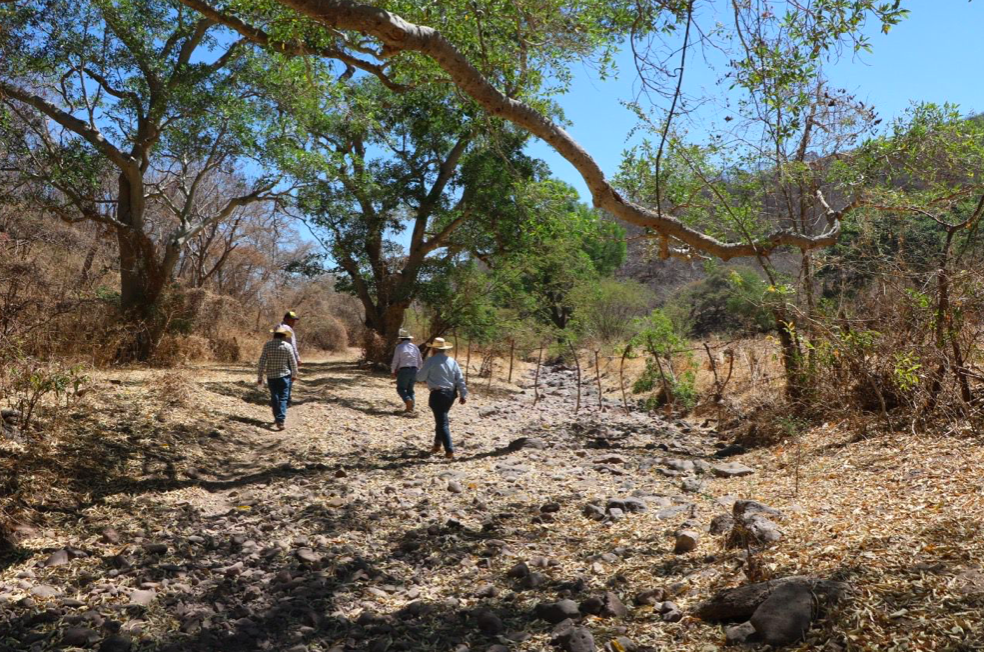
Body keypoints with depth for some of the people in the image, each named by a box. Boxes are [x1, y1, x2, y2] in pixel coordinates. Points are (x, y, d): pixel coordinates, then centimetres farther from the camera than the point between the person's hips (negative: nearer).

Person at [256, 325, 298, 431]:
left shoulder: (267, 345, -5)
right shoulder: (287, 346, -8)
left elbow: (262, 362, -7)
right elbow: (293, 362, -2)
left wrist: (259, 377, 0)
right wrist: (294, 375, 13)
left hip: (271, 376, 2)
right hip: (284, 376, -2)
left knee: (274, 398, 16)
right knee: (283, 398, 0)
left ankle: (277, 418, 28)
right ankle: (280, 421, -13)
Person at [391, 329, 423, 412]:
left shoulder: (399, 347, -3)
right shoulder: (415, 347, 12)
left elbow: (395, 360, -4)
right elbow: (420, 362, 14)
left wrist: (393, 371, 7)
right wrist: (417, 370, 27)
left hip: (403, 370, -5)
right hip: (414, 370, 5)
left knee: (401, 388, 3)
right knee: (410, 389, 13)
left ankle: (408, 400, -23)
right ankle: (411, 407, 6)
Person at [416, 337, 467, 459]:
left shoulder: (431, 361, -9)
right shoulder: (452, 361, 8)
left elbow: (420, 377, -2)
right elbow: (460, 379, 6)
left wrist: (426, 379, 20)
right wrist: (463, 394, 10)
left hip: (437, 394, -6)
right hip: (451, 393, 6)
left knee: (443, 422, -4)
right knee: (441, 419, 23)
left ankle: (450, 451, -10)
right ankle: (437, 444, 30)